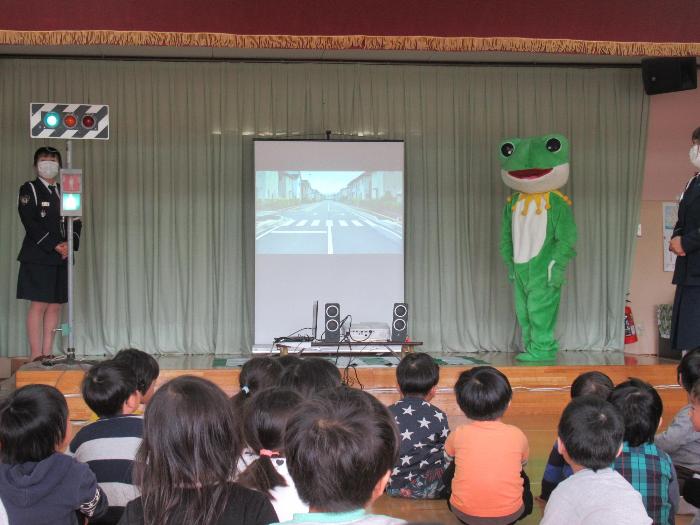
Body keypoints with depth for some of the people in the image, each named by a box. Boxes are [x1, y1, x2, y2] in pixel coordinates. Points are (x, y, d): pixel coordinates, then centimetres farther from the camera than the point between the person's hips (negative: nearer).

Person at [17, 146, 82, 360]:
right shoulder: (29, 189, 1)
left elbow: (76, 222, 13)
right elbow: (31, 224, -10)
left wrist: (71, 244, -6)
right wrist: (55, 245, -16)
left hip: (62, 258, 5)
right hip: (37, 257, -5)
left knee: (55, 305, 4)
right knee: (39, 305, -7)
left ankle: (47, 353, 9)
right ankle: (36, 355, -4)